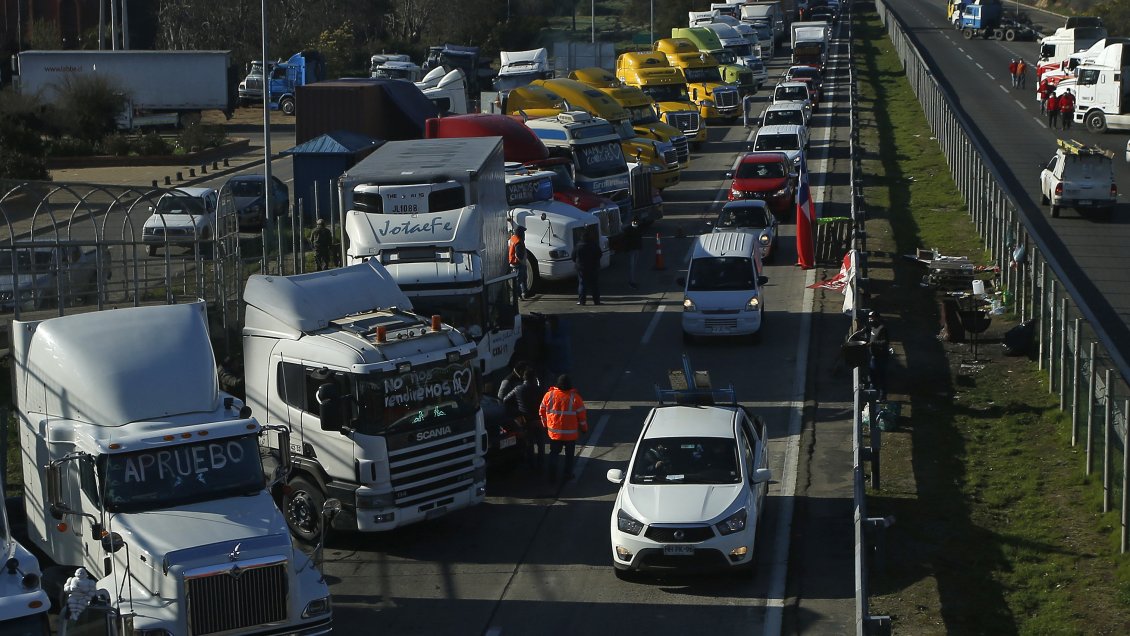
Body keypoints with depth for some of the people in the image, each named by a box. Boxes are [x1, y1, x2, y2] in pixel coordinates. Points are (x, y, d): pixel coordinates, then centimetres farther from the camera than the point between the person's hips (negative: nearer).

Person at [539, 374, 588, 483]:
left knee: (554, 453, 19)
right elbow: (582, 415, -8)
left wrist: (545, 425, 19)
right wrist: (584, 428, 8)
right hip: (570, 433, -2)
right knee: (569, 455, 15)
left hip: (554, 432, 2)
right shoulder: (575, 397, -16)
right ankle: (566, 475, 20)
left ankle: (552, 475, 21)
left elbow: (542, 411, 3)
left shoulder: (549, 395, -9)